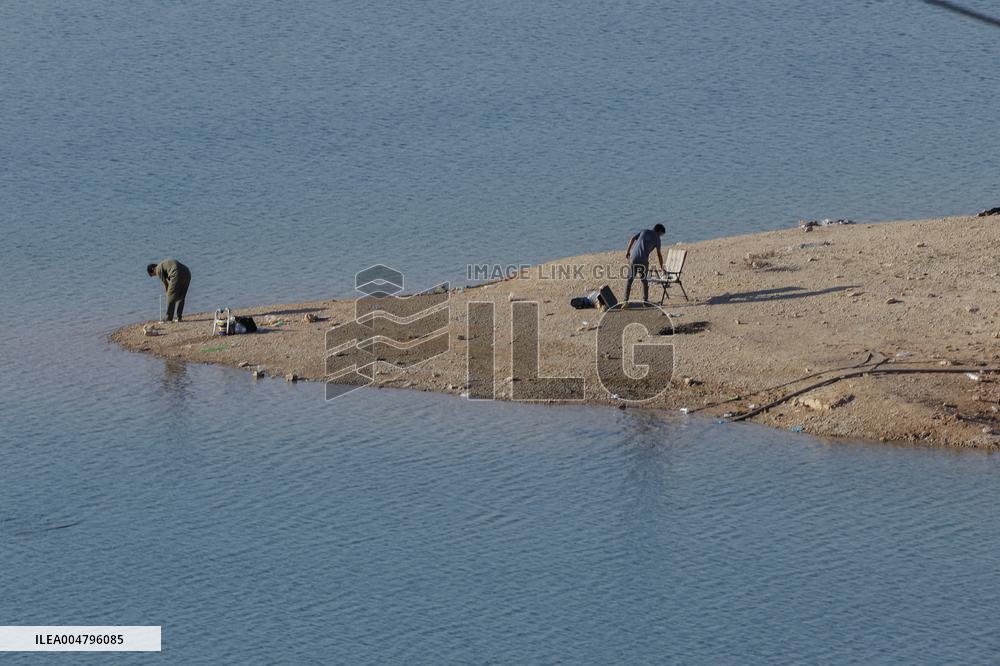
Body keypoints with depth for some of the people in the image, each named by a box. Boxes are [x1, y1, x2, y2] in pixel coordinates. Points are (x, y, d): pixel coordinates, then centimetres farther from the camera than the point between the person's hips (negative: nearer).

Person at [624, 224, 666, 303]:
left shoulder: (644, 232, 17)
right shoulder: (657, 238, 7)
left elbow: (633, 238, 5)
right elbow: (659, 255, 7)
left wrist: (628, 251, 7)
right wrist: (661, 268, 15)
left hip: (634, 257, 3)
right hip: (643, 259, -3)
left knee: (629, 279, 7)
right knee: (644, 280, 10)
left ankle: (626, 299, 3)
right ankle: (645, 300, 9)